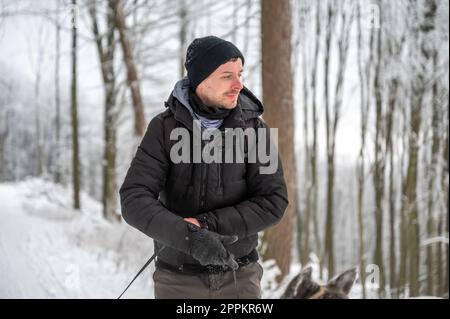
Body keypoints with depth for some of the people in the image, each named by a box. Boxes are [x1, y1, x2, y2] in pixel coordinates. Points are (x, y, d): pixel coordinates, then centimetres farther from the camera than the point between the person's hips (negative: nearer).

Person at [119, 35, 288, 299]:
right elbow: (135, 201, -16)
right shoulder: (164, 128, -7)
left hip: (239, 276, 0)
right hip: (180, 279, 0)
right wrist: (189, 236, -32)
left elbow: (273, 202, -10)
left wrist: (205, 224, -20)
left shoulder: (254, 128, -4)